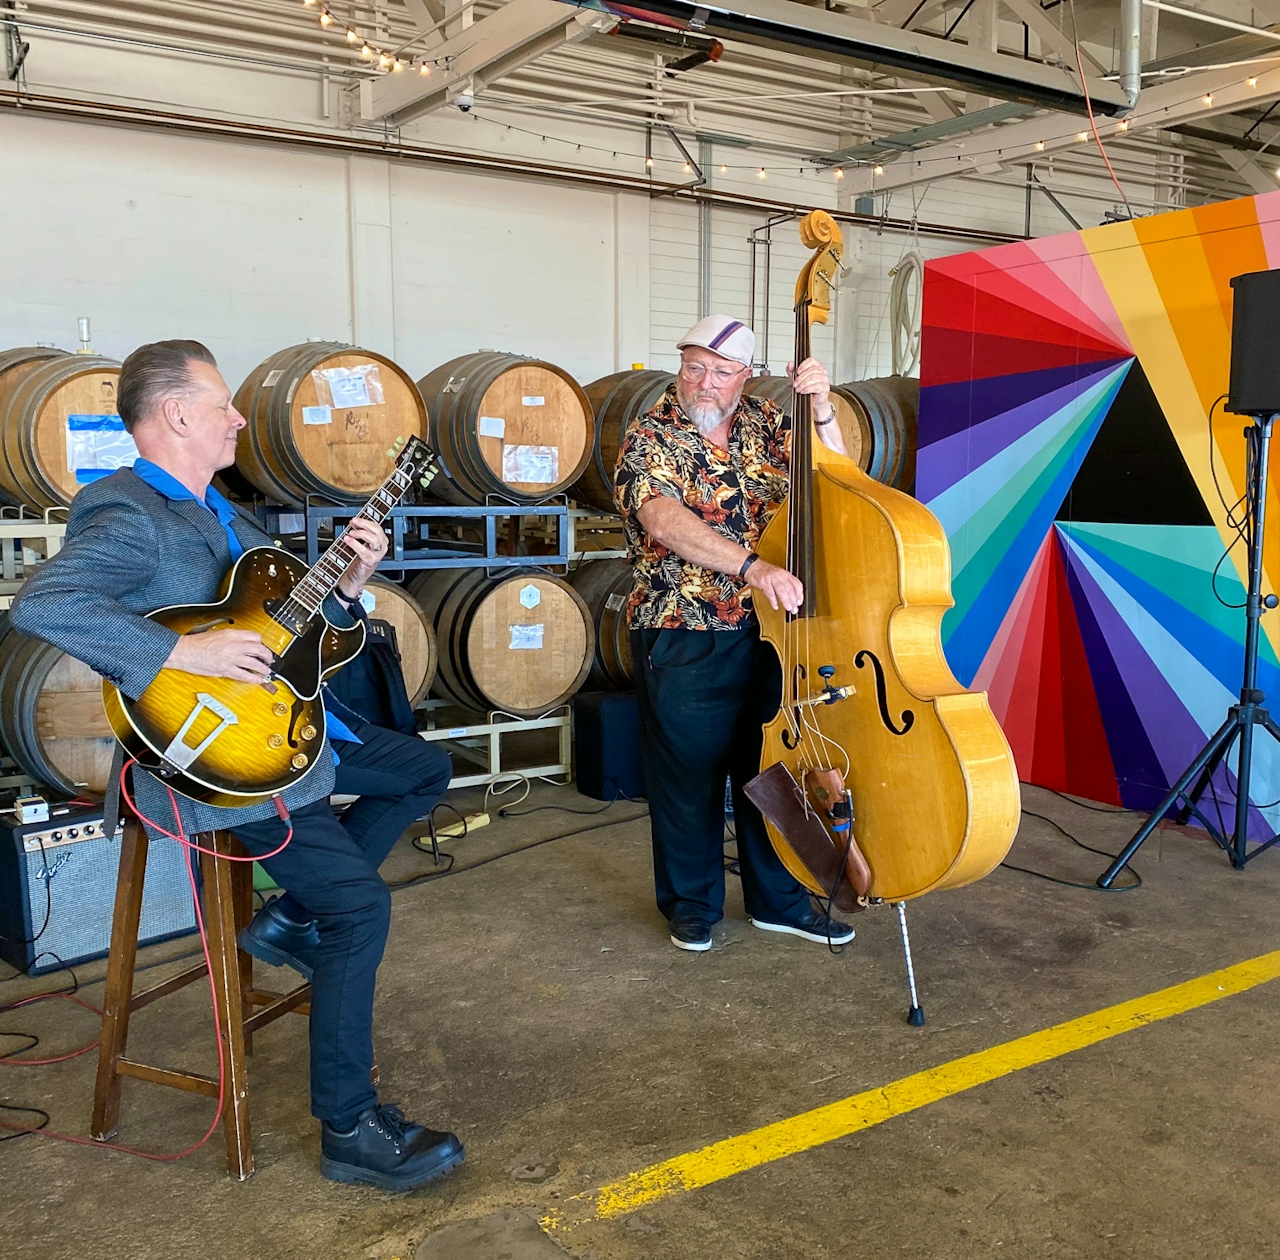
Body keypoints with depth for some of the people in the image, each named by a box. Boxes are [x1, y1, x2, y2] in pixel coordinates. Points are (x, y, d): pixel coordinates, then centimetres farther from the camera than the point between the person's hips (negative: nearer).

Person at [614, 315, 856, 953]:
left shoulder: (765, 424, 7)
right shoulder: (650, 439, -8)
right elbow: (663, 520, -26)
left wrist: (821, 406, -12)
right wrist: (751, 565, -38)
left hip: (767, 631, 5)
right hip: (682, 641, -4)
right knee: (688, 774, 7)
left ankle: (778, 899, 30)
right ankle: (691, 901, 27)